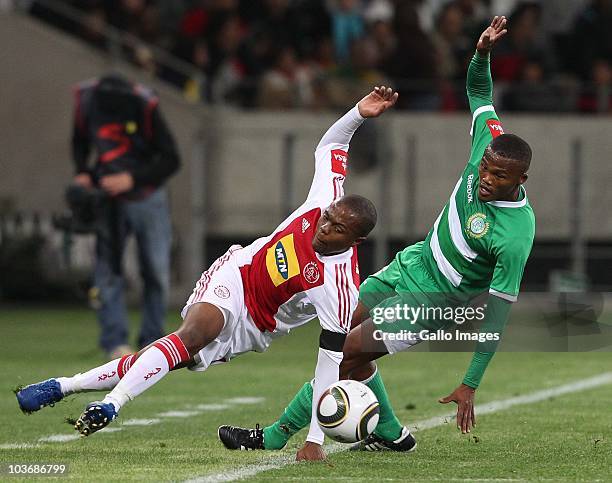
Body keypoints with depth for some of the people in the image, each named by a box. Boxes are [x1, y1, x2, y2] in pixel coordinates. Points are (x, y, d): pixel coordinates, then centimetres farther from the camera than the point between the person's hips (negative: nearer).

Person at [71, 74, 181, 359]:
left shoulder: (145, 107, -22)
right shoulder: (86, 98, -11)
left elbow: (171, 160, -18)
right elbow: (80, 140, 10)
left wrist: (132, 179, -26)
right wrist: (82, 172, -6)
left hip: (147, 198, -2)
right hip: (109, 199, 2)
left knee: (157, 272, -1)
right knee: (108, 271, -9)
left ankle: (152, 339, 10)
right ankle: (115, 341, -10)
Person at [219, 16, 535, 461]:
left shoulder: (515, 236, -33)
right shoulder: (491, 140, -16)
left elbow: (497, 315, -28)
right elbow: (479, 91, 3)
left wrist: (470, 386, -26)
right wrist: (483, 52, -19)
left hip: (430, 303, -9)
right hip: (410, 265, 9)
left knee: (345, 355, -12)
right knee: (342, 338, 16)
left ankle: (275, 438, 3)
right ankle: (391, 434, 31)